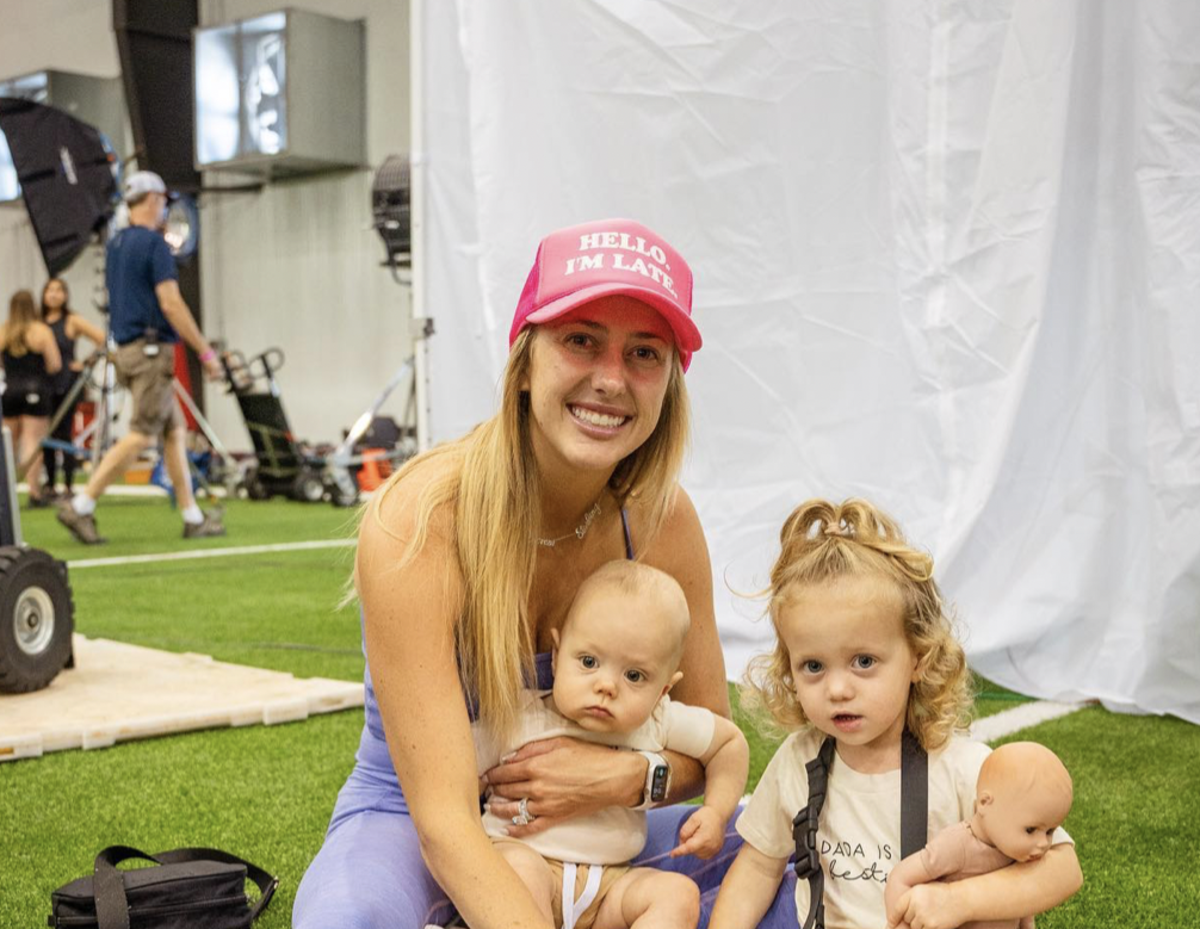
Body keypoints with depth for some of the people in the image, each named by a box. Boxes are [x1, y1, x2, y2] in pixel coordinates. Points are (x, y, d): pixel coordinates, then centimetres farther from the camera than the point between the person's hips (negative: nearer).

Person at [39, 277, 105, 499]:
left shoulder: (72, 321, -1)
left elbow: (102, 339, -6)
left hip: (66, 386, -4)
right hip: (43, 385, 4)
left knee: (63, 435, -7)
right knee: (46, 436, 4)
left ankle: (67, 486, -3)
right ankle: (50, 485, 11)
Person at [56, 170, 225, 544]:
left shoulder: (114, 244, 15)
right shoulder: (153, 243, -11)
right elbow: (171, 303, -17)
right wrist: (205, 351, -13)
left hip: (128, 349, 9)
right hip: (152, 349, -9)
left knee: (175, 429, 11)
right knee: (141, 435, -8)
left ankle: (193, 517, 11)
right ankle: (81, 505, -10)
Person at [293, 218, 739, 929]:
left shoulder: (661, 518, -12)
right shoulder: (419, 522, -26)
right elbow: (444, 817, -29)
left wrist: (626, 776, -23)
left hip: (575, 827, 4)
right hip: (409, 825, -4)